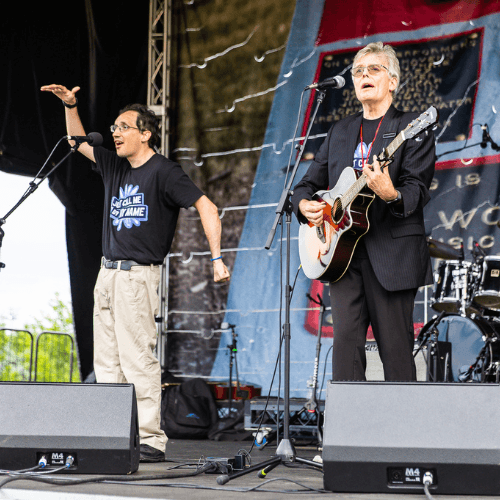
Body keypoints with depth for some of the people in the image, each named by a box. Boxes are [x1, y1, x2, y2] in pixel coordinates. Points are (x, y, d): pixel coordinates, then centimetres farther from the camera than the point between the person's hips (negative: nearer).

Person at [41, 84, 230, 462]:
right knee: (106, 363, 7)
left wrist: (217, 258, -17)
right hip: (107, 273, 8)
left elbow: (207, 208, -10)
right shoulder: (115, 166, 14)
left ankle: (151, 441, -9)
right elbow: (79, 142, 29)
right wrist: (70, 106, 14)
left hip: (138, 275, -8)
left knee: (137, 360, -11)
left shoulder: (163, 172, -8)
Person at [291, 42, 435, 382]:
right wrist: (304, 204, 0)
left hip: (391, 252, -5)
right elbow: (310, 182, 23)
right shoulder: (340, 132, 19)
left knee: (396, 348, -3)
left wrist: (391, 195, -32)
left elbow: (418, 190, -11)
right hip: (343, 252, 5)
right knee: (346, 339, -3)